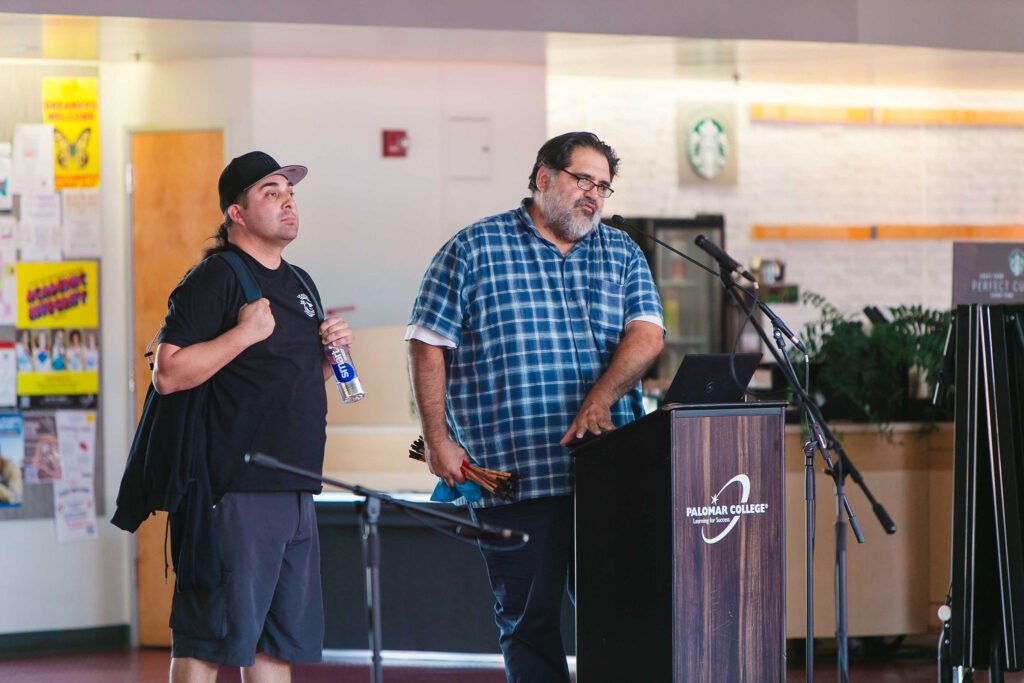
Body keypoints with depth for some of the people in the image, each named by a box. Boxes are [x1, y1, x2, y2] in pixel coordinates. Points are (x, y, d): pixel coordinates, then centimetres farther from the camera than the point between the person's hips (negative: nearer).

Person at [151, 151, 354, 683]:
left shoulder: (300, 285, 19)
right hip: (236, 493, -9)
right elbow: (168, 374, -16)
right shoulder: (215, 280, -8)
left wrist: (331, 353, 9)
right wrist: (244, 334, -19)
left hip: (296, 493, 9)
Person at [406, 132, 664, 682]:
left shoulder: (622, 255, 14)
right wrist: (438, 440, -4)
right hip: (512, 475, -3)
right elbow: (428, 347, 3)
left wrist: (600, 397, -17)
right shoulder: (473, 249, 5)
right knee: (528, 619, 1)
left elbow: (646, 336, 0)